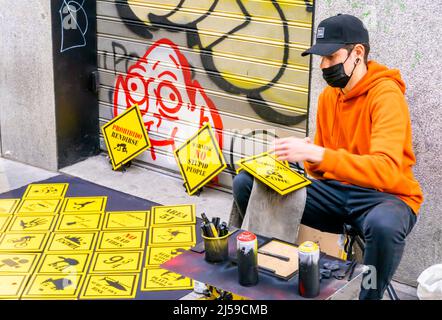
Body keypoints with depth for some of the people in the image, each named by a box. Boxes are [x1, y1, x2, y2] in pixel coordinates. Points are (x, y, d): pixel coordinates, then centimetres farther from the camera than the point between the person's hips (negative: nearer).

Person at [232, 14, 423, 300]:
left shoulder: (387, 95, -17)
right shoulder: (328, 95, 6)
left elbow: (387, 170, -31)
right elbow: (322, 165, 12)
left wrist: (317, 154, -37)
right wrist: (307, 157, -13)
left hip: (385, 196, -6)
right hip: (336, 191, 6)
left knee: (383, 225, -44)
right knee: (246, 183, -8)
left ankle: (370, 295, -12)